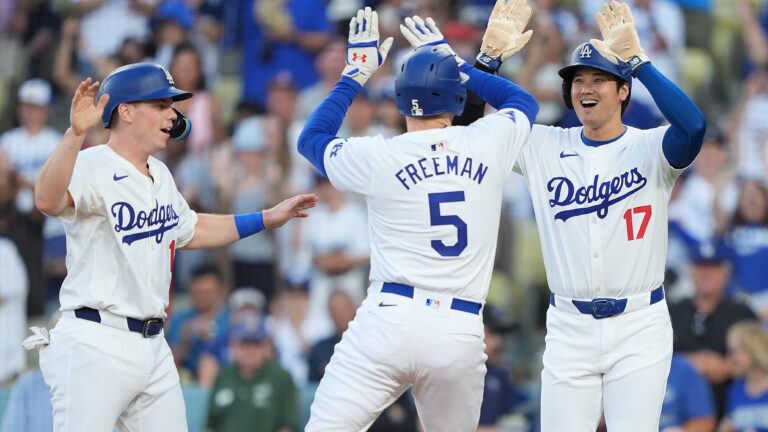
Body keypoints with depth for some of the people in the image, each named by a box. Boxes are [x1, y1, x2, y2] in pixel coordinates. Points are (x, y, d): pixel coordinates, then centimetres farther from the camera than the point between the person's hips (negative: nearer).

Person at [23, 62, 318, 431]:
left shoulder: (159, 174, 16)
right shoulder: (92, 167, -12)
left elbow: (189, 230, 33)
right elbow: (48, 201, -34)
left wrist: (266, 219, 29)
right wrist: (75, 133, -47)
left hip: (153, 346, 9)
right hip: (96, 345, -9)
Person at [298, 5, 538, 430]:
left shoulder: (377, 157, 1)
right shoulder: (488, 144, 5)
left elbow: (311, 137, 22)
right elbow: (524, 101, 29)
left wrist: (357, 71, 26)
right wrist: (453, 60, 34)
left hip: (388, 319, -2)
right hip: (460, 332, 2)